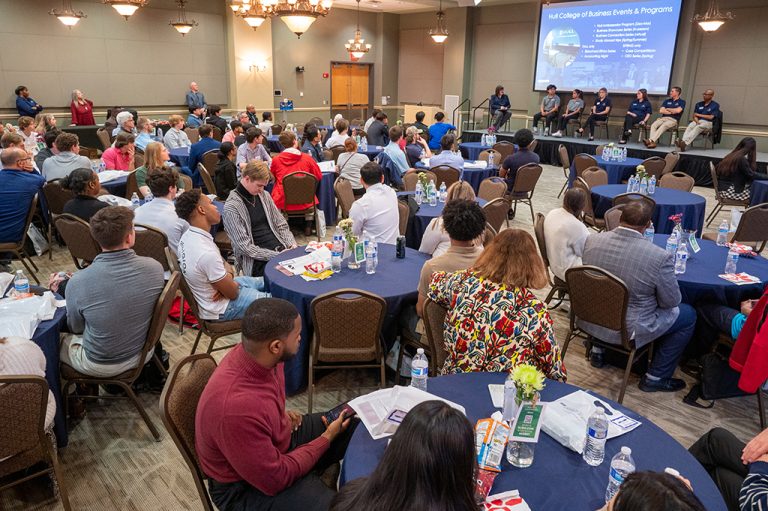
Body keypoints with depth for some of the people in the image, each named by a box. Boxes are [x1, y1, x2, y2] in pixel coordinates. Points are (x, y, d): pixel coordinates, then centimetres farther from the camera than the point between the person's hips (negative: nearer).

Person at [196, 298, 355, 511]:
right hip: (245, 486, -8)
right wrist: (327, 438, -16)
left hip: (279, 437, 8)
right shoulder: (236, 408, -39)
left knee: (357, 428, 8)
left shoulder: (255, 354, -15)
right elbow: (276, 479, -25)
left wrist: (281, 413, -2)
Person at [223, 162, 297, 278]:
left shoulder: (264, 195, 13)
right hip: (257, 260, -6)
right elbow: (245, 246, -12)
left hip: (281, 250, 7)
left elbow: (281, 225, 18)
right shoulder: (231, 206, -7)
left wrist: (292, 245, -1)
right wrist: (276, 255, -17)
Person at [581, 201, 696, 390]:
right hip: (628, 331, -5)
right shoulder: (660, 257, -24)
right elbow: (671, 301, -10)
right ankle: (656, 377, 22)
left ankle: (600, 349, 38)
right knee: (688, 315, 16)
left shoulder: (591, 240, -11)